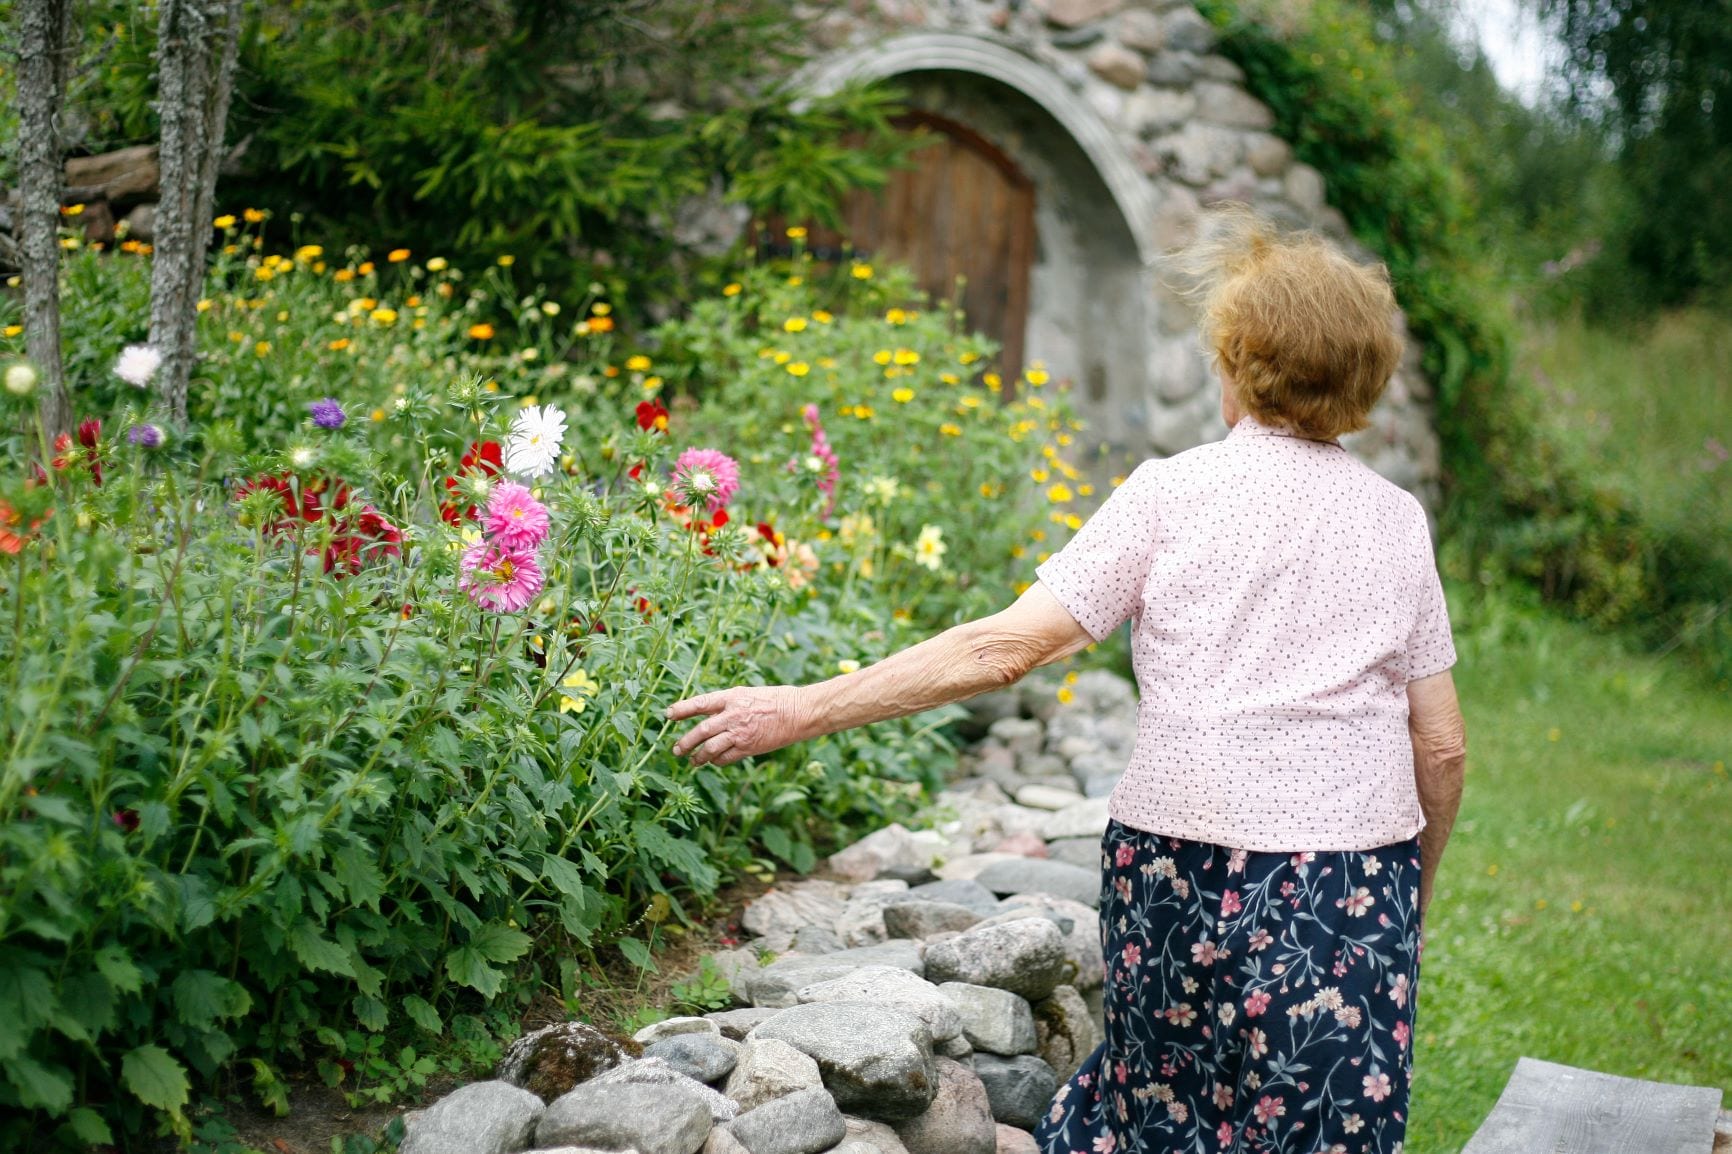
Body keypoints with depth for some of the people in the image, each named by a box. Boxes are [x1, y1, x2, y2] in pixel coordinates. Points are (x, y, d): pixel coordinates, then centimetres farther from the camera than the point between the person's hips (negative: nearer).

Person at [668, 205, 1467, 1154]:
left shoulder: (1172, 492, -4)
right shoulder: (1398, 519, 5)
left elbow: (1008, 645, -11)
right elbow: (1442, 749, 6)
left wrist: (804, 709, -7)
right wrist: (1413, 901, 21)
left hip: (1189, 870, -2)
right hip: (1360, 888, 2)